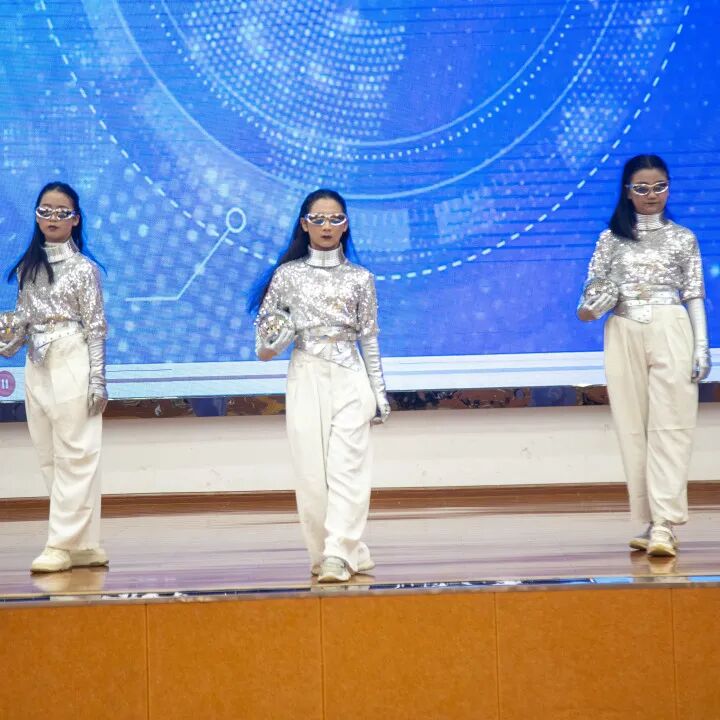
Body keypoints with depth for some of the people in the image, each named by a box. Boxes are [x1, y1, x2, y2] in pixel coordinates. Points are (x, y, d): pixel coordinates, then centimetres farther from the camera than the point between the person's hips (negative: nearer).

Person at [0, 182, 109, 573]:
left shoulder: (83, 268, -2)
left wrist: (97, 380, -9)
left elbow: (96, 327, -4)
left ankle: (63, 544, -5)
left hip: (72, 366, -6)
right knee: (51, 459, 5)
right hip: (37, 369, 6)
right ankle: (83, 544, 10)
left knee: (74, 456, -5)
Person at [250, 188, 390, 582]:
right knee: (312, 472, -2)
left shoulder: (360, 279, 7)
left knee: (347, 468, -12)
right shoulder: (287, 275, 6)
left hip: (350, 380, -1)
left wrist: (379, 395, 9)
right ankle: (349, 554, 7)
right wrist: (272, 342, -12)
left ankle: (338, 555, -18)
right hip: (305, 379, 1)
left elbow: (369, 340, 10)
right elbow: (264, 335, 12)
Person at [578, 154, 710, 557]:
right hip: (624, 336, 2)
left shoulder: (683, 238, 7)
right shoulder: (611, 239, 10)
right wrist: (588, 310, -13)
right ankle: (650, 522, 8)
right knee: (634, 429, 3)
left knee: (669, 428, -9)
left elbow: (695, 296, 6)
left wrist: (701, 345, -2)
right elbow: (594, 292, 10)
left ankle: (665, 525, -16)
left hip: (670, 332, -2)